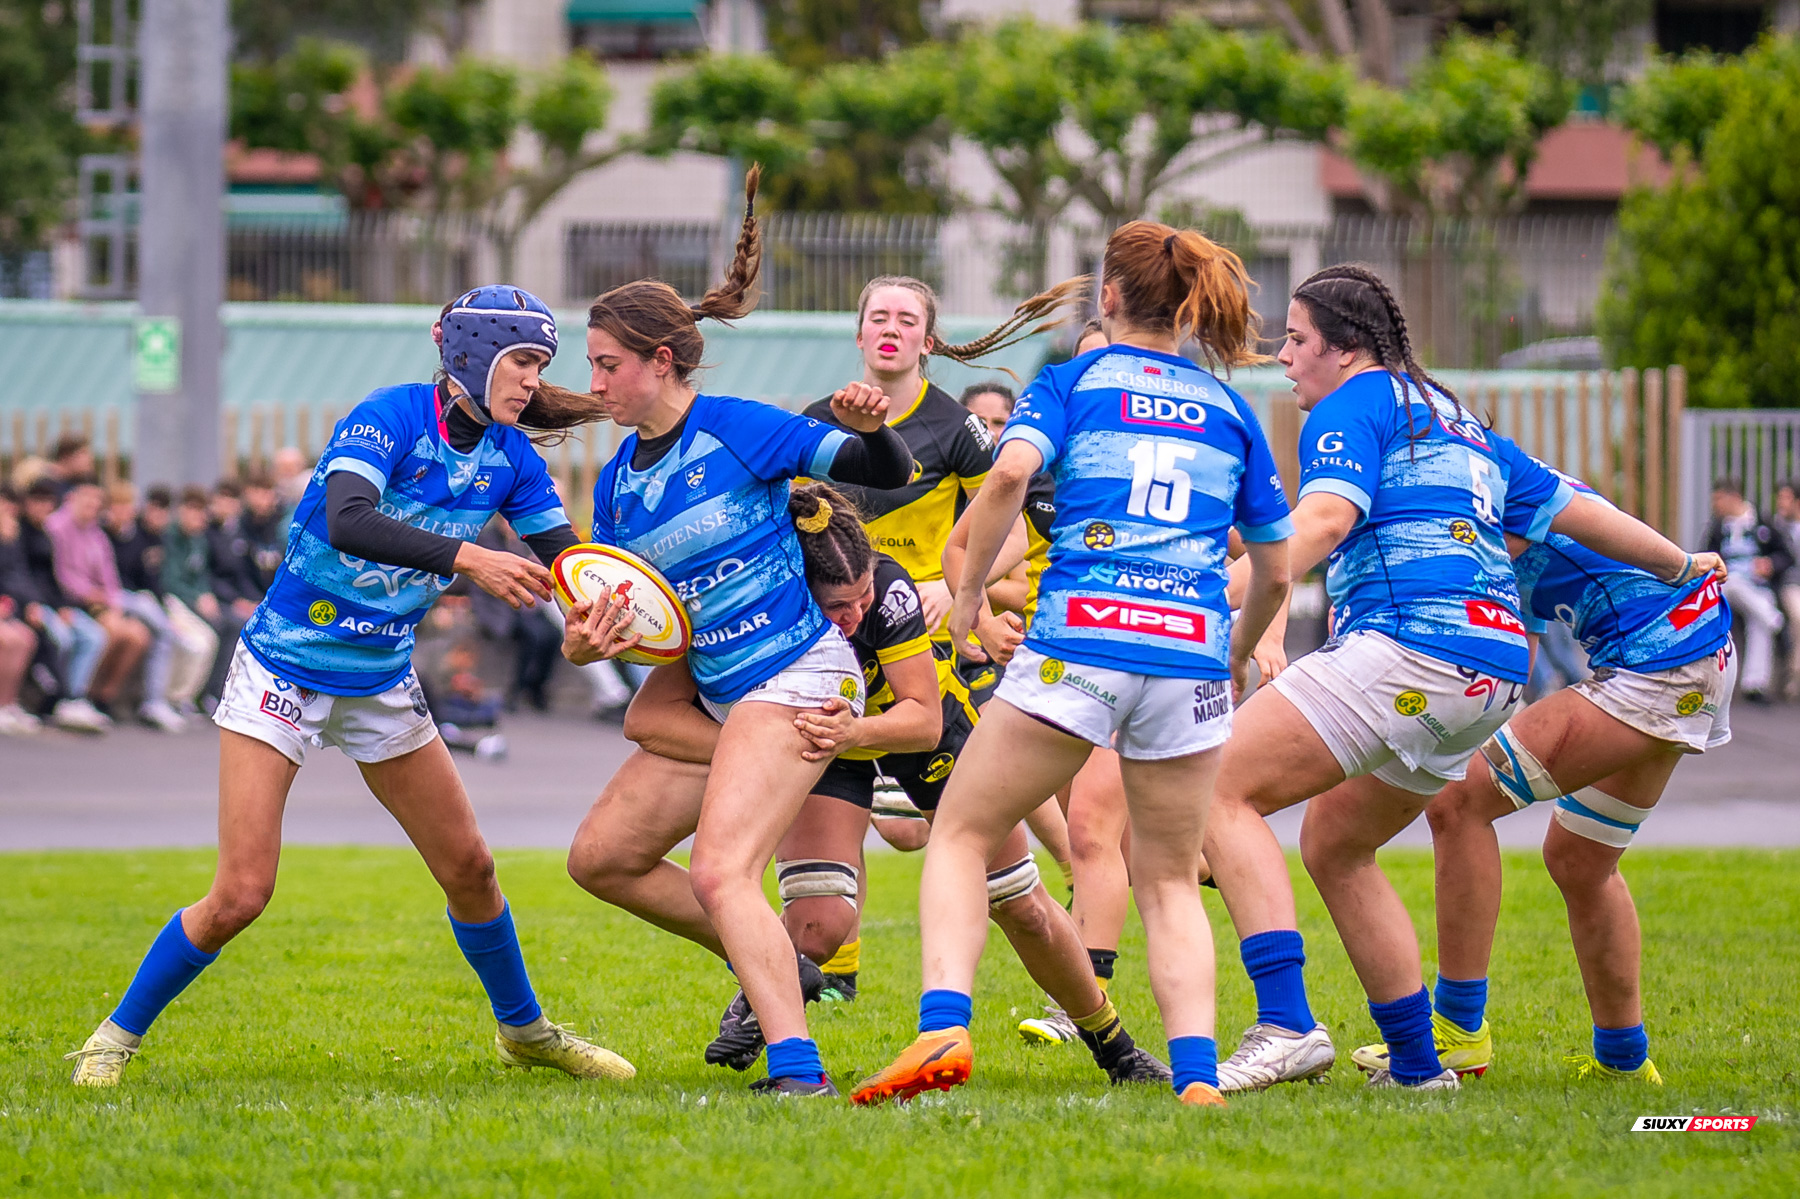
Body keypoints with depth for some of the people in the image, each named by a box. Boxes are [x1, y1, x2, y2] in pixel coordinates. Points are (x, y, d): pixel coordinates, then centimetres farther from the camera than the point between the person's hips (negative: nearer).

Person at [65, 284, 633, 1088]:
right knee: (240, 895, -11)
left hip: (381, 682, 6)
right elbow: (347, 522, -37)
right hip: (283, 670, -6)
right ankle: (118, 1036, 8)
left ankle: (524, 1030, 33)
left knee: (467, 867, 11)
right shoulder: (391, 416, -20)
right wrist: (466, 558, -45)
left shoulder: (510, 458, -1)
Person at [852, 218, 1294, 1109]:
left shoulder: (1072, 383, 9)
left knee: (961, 834, 10)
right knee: (1169, 881, 14)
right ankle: (1197, 1076, -5)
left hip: (1078, 644, -3)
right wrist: (1236, 658, 37)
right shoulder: (1229, 411, 18)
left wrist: (968, 592, -1)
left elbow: (1011, 472, -12)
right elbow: (1276, 569, 20)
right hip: (1192, 655, 3)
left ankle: (943, 1028, -12)